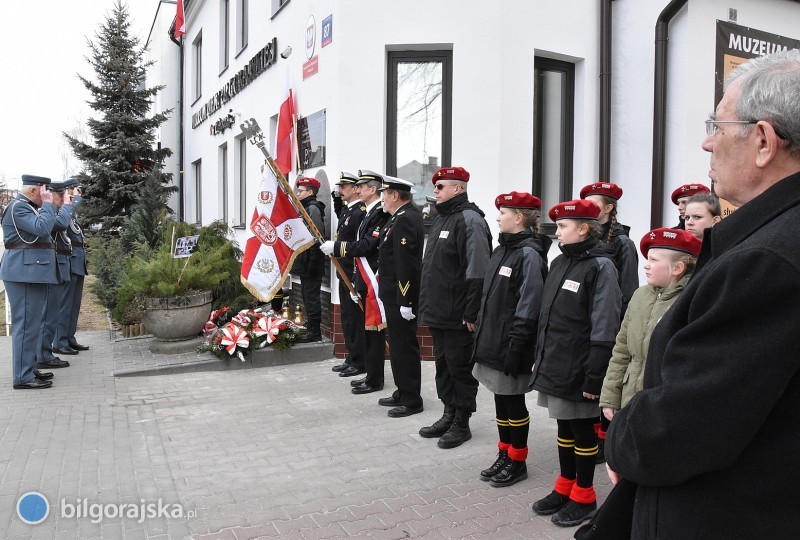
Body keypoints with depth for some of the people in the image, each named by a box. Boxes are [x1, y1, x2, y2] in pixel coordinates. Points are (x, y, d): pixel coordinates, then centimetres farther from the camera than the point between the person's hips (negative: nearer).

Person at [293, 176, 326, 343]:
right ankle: (311, 329, 23)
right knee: (308, 297, 15)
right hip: (305, 262, 10)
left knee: (311, 297, -5)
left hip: (311, 262, -10)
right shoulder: (306, 208, 17)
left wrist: (312, 262, -23)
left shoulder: (313, 208, -13)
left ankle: (314, 332, 1)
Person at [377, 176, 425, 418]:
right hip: (395, 294, 10)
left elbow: (406, 263, -24)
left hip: (401, 296, -10)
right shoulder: (403, 216, 14)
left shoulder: (405, 219, -19)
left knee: (405, 346, -1)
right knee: (398, 345, 17)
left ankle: (411, 400, 9)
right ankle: (403, 392, 29)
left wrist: (405, 301, -24)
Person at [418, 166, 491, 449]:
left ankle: (462, 423, 17)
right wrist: (427, 304, 20)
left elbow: (478, 271, -22)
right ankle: (449, 414, 31)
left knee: (460, 367, 3)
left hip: (458, 315, -9)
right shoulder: (440, 219, 15)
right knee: (443, 364, 17)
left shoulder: (469, 220, -15)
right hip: (437, 310, 9)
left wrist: (472, 313, -22)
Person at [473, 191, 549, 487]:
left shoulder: (529, 254, -15)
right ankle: (504, 455, 30)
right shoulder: (501, 250, 11)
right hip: (492, 341, 8)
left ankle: (517, 461, 22)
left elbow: (528, 308, -19)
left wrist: (515, 349, -19)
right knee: (500, 400, 16)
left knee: (513, 402, 6)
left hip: (510, 347, -8)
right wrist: (482, 336, 14)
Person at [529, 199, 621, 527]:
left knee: (582, 430, 8)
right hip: (554, 365, 7)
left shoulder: (600, 266, -13)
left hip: (578, 369, -7)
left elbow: (604, 328, -17)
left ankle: (584, 497, 24)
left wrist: (594, 376, -19)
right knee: (564, 427, 17)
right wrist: (541, 357, 15)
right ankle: (565, 487, 32)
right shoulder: (559, 263, 9)